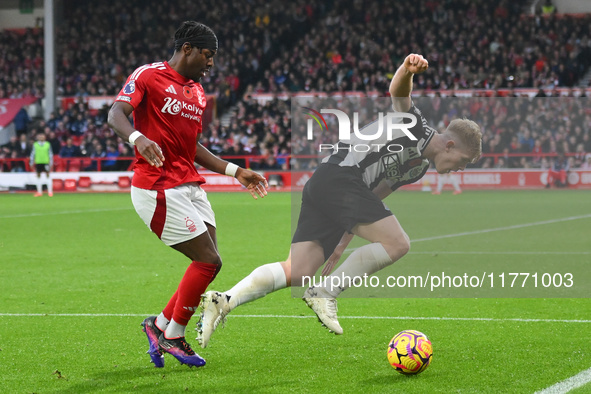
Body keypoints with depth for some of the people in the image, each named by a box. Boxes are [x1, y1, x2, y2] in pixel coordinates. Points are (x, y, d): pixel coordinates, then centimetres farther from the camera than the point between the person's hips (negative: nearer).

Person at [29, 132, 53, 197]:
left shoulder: (48, 144, 4)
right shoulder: (35, 145, 5)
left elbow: (50, 154, 7)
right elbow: (32, 154, 9)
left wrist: (51, 163, 4)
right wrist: (31, 163, 7)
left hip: (46, 162, -1)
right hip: (38, 162, 1)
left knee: (47, 175, -2)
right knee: (38, 176, 5)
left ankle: (50, 191, 2)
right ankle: (39, 192, 12)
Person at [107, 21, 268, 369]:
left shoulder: (198, 93, 17)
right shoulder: (148, 76, -7)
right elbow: (116, 114, -19)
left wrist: (236, 172, 19)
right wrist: (138, 138, -39)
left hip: (190, 188, 8)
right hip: (158, 190, -8)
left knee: (208, 263, 4)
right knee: (209, 262, -9)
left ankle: (161, 324, 21)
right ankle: (173, 336, 8)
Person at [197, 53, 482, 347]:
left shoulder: (419, 167, 28)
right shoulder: (417, 128, 2)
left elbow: (372, 199, 30)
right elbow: (397, 92, -18)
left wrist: (342, 243, 25)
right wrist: (407, 70, -41)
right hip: (339, 176, -10)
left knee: (296, 273, -3)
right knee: (397, 244, -13)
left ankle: (224, 301, -17)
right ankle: (325, 294, -11)